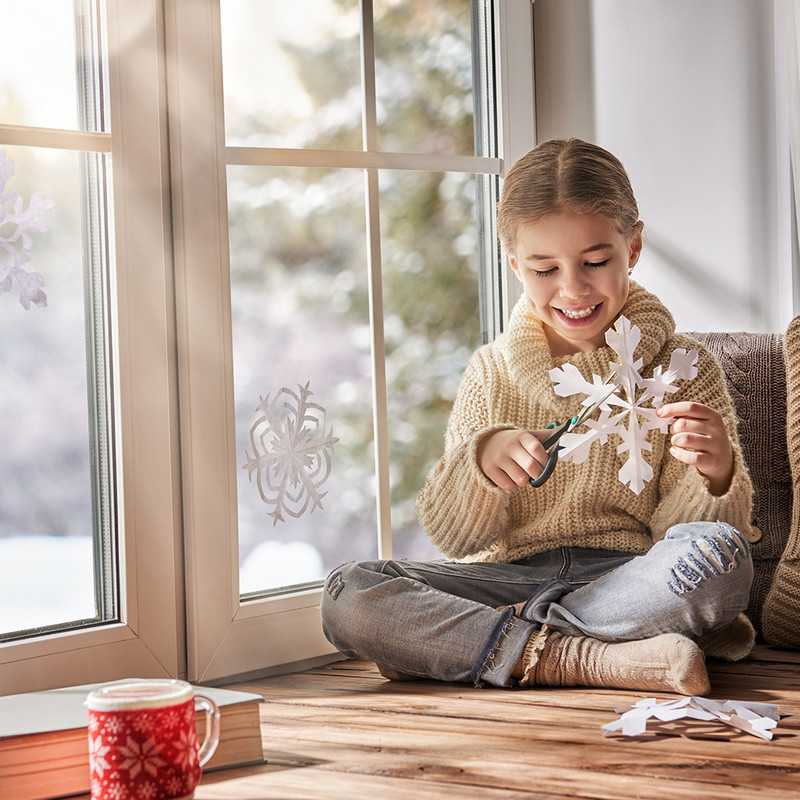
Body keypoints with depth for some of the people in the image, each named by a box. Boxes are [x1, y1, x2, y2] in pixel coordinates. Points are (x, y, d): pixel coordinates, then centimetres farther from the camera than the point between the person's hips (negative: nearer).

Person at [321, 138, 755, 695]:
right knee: (348, 595, -22)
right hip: (512, 575, 2)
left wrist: (714, 478, -24)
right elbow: (453, 540, 4)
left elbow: (673, 528, -1)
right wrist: (480, 459, -17)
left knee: (718, 551, -35)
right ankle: (590, 659, -27)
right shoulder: (493, 373, 8)